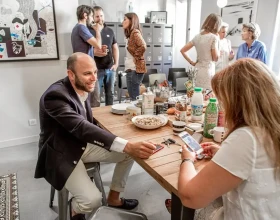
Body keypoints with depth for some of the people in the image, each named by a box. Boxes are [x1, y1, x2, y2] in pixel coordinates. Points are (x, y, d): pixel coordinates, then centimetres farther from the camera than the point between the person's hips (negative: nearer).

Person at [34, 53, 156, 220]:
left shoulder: (83, 87, -3)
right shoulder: (55, 95, -28)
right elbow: (82, 127, -40)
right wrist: (127, 146, -48)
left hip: (83, 144, 8)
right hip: (61, 154, -7)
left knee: (130, 154, 1)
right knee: (93, 199, -24)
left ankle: (114, 197, 21)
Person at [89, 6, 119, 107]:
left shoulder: (109, 31, 12)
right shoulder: (89, 31, -2)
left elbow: (115, 48, 14)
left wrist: (116, 63, 2)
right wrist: (94, 52, -23)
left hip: (110, 68, 5)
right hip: (96, 69, -5)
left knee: (110, 94, 14)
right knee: (95, 96, -2)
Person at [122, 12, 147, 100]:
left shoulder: (135, 32, -11)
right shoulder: (131, 33, 18)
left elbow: (143, 46, -25)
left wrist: (136, 57, -13)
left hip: (135, 69, -9)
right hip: (131, 69, 9)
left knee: (135, 98, -4)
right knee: (133, 97, 14)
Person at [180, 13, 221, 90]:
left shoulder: (197, 36, 9)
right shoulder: (214, 37, -9)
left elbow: (182, 50, 9)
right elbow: (215, 58, -8)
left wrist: (192, 63, 9)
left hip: (197, 70, 7)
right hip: (208, 71, -7)